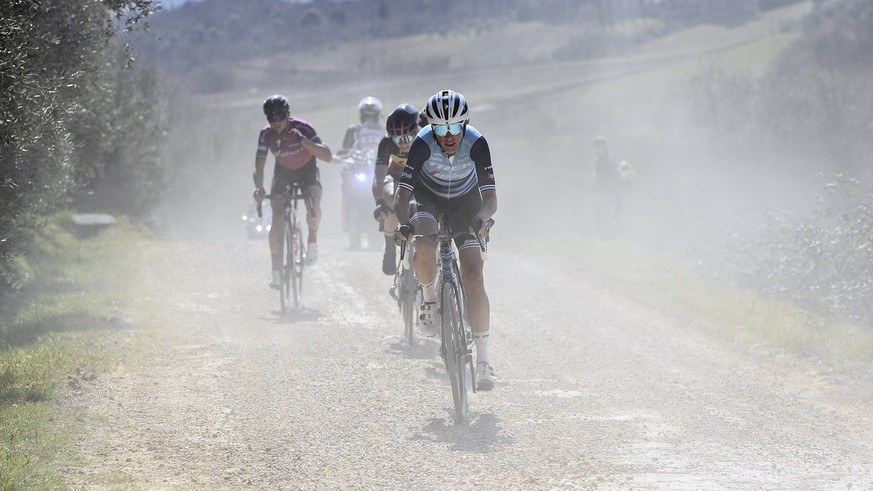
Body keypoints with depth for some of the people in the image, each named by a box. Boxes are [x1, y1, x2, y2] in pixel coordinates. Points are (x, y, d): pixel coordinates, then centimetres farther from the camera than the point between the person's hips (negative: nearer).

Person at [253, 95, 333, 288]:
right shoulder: (266, 134, -20)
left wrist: (302, 140, -46)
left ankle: (313, 238, 0)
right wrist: (259, 187, -41)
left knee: (313, 206, -31)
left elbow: (328, 156, -34)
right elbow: (259, 166, -20)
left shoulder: (303, 128, -27)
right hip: (283, 172, 2)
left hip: (307, 171, -2)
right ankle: (276, 269, -2)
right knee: (277, 219, -13)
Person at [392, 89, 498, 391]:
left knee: (474, 280, -13)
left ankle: (483, 358, -10)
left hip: (466, 202, 0)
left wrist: (481, 218, -56)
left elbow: (490, 197, -34)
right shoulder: (422, 144, -32)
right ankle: (429, 300, -2)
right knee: (424, 250, -33)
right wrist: (403, 225, -54)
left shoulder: (476, 144, -31)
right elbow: (402, 195, -35)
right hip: (428, 198, 0)